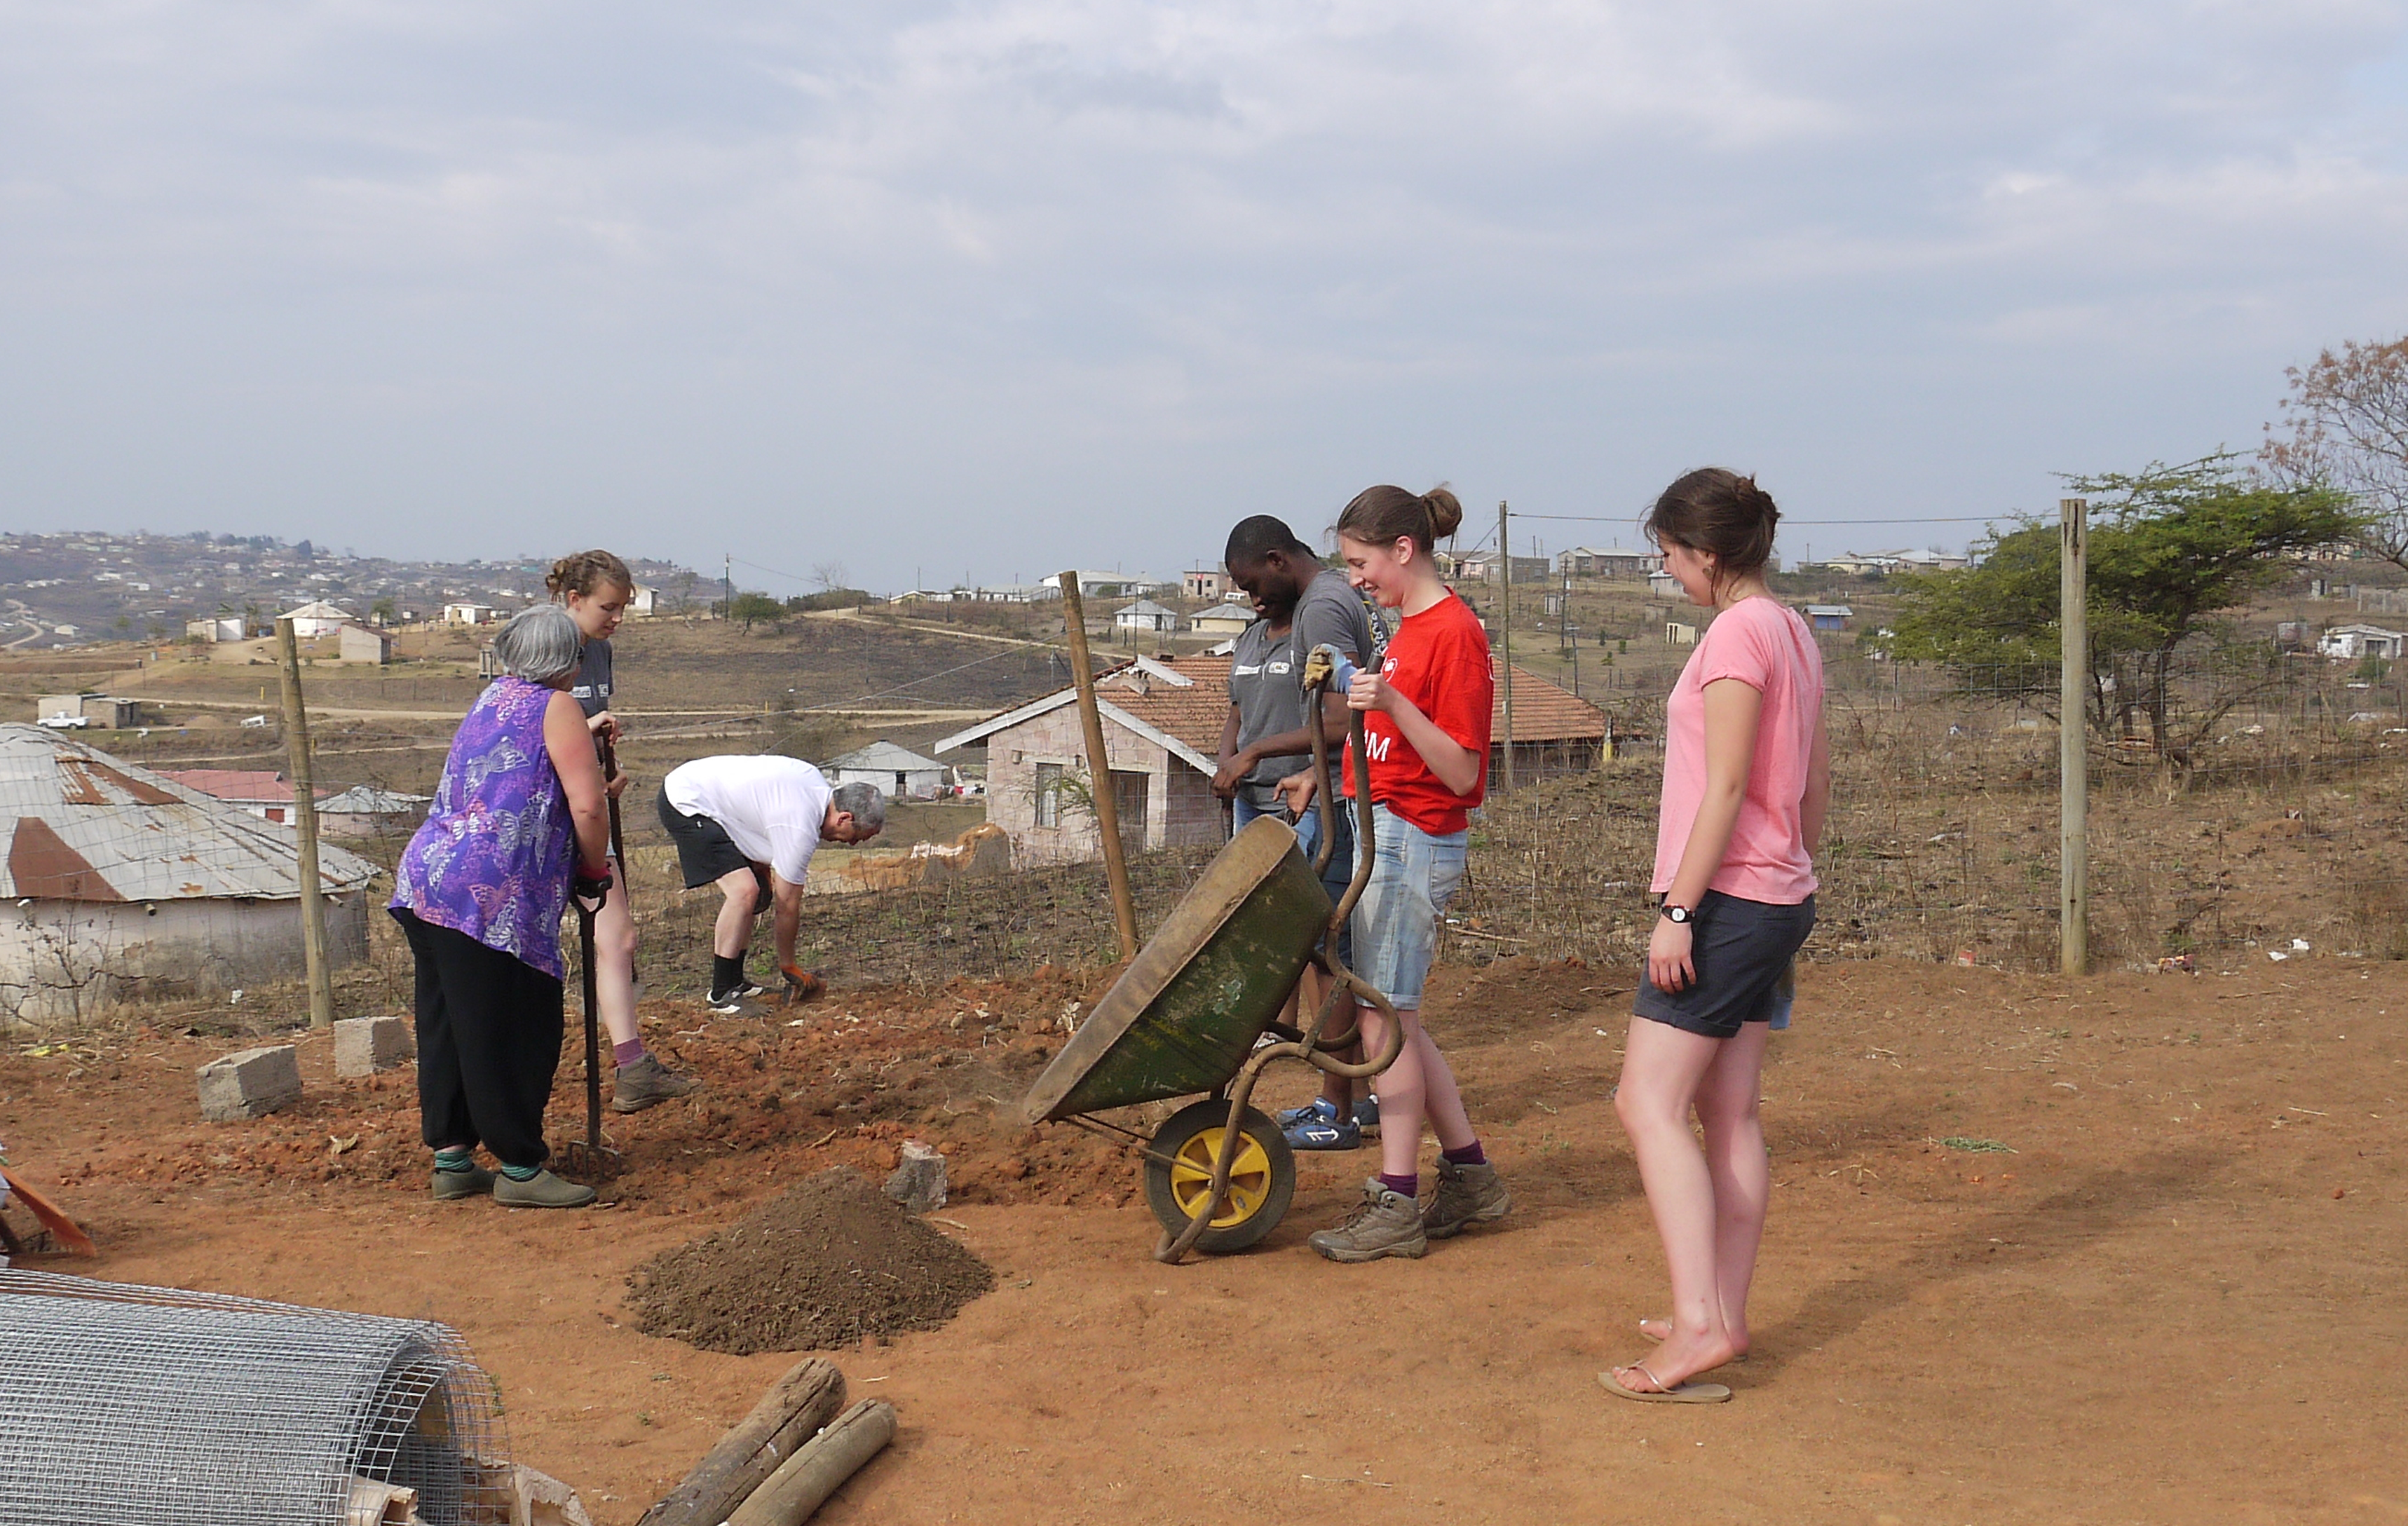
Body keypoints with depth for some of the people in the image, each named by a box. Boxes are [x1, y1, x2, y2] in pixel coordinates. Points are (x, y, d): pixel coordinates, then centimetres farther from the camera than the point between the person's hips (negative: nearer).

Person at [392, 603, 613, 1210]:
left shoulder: (493, 697, 21)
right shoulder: (556, 707, -3)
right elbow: (587, 806, -13)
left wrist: (587, 739, 55)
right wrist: (595, 869, 4)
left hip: (425, 880, 9)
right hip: (490, 895, -9)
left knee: (448, 1024, 14)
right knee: (511, 1031, -1)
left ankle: (451, 1157, 21)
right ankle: (520, 1168, 4)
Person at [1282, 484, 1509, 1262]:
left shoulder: (1453, 631, -14)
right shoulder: (1411, 628, 15)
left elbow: (1461, 771, -19)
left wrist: (1391, 702, -29)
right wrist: (1326, 779, 27)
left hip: (1413, 841, -10)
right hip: (1382, 832, 10)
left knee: (1384, 1018, -5)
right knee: (1390, 1016, 12)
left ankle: (1396, 1205, 2)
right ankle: (1470, 1176, 22)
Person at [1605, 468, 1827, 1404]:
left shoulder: (1737, 634, -15)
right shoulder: (1791, 633, 14)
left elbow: (1726, 786, -20)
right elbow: (1817, 781, 18)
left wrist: (1678, 910, -19)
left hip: (1728, 898, -10)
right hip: (1780, 899, 10)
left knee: (1649, 1104, -9)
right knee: (1729, 1114, 12)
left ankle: (1699, 1326, -14)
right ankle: (1723, 1317, 16)